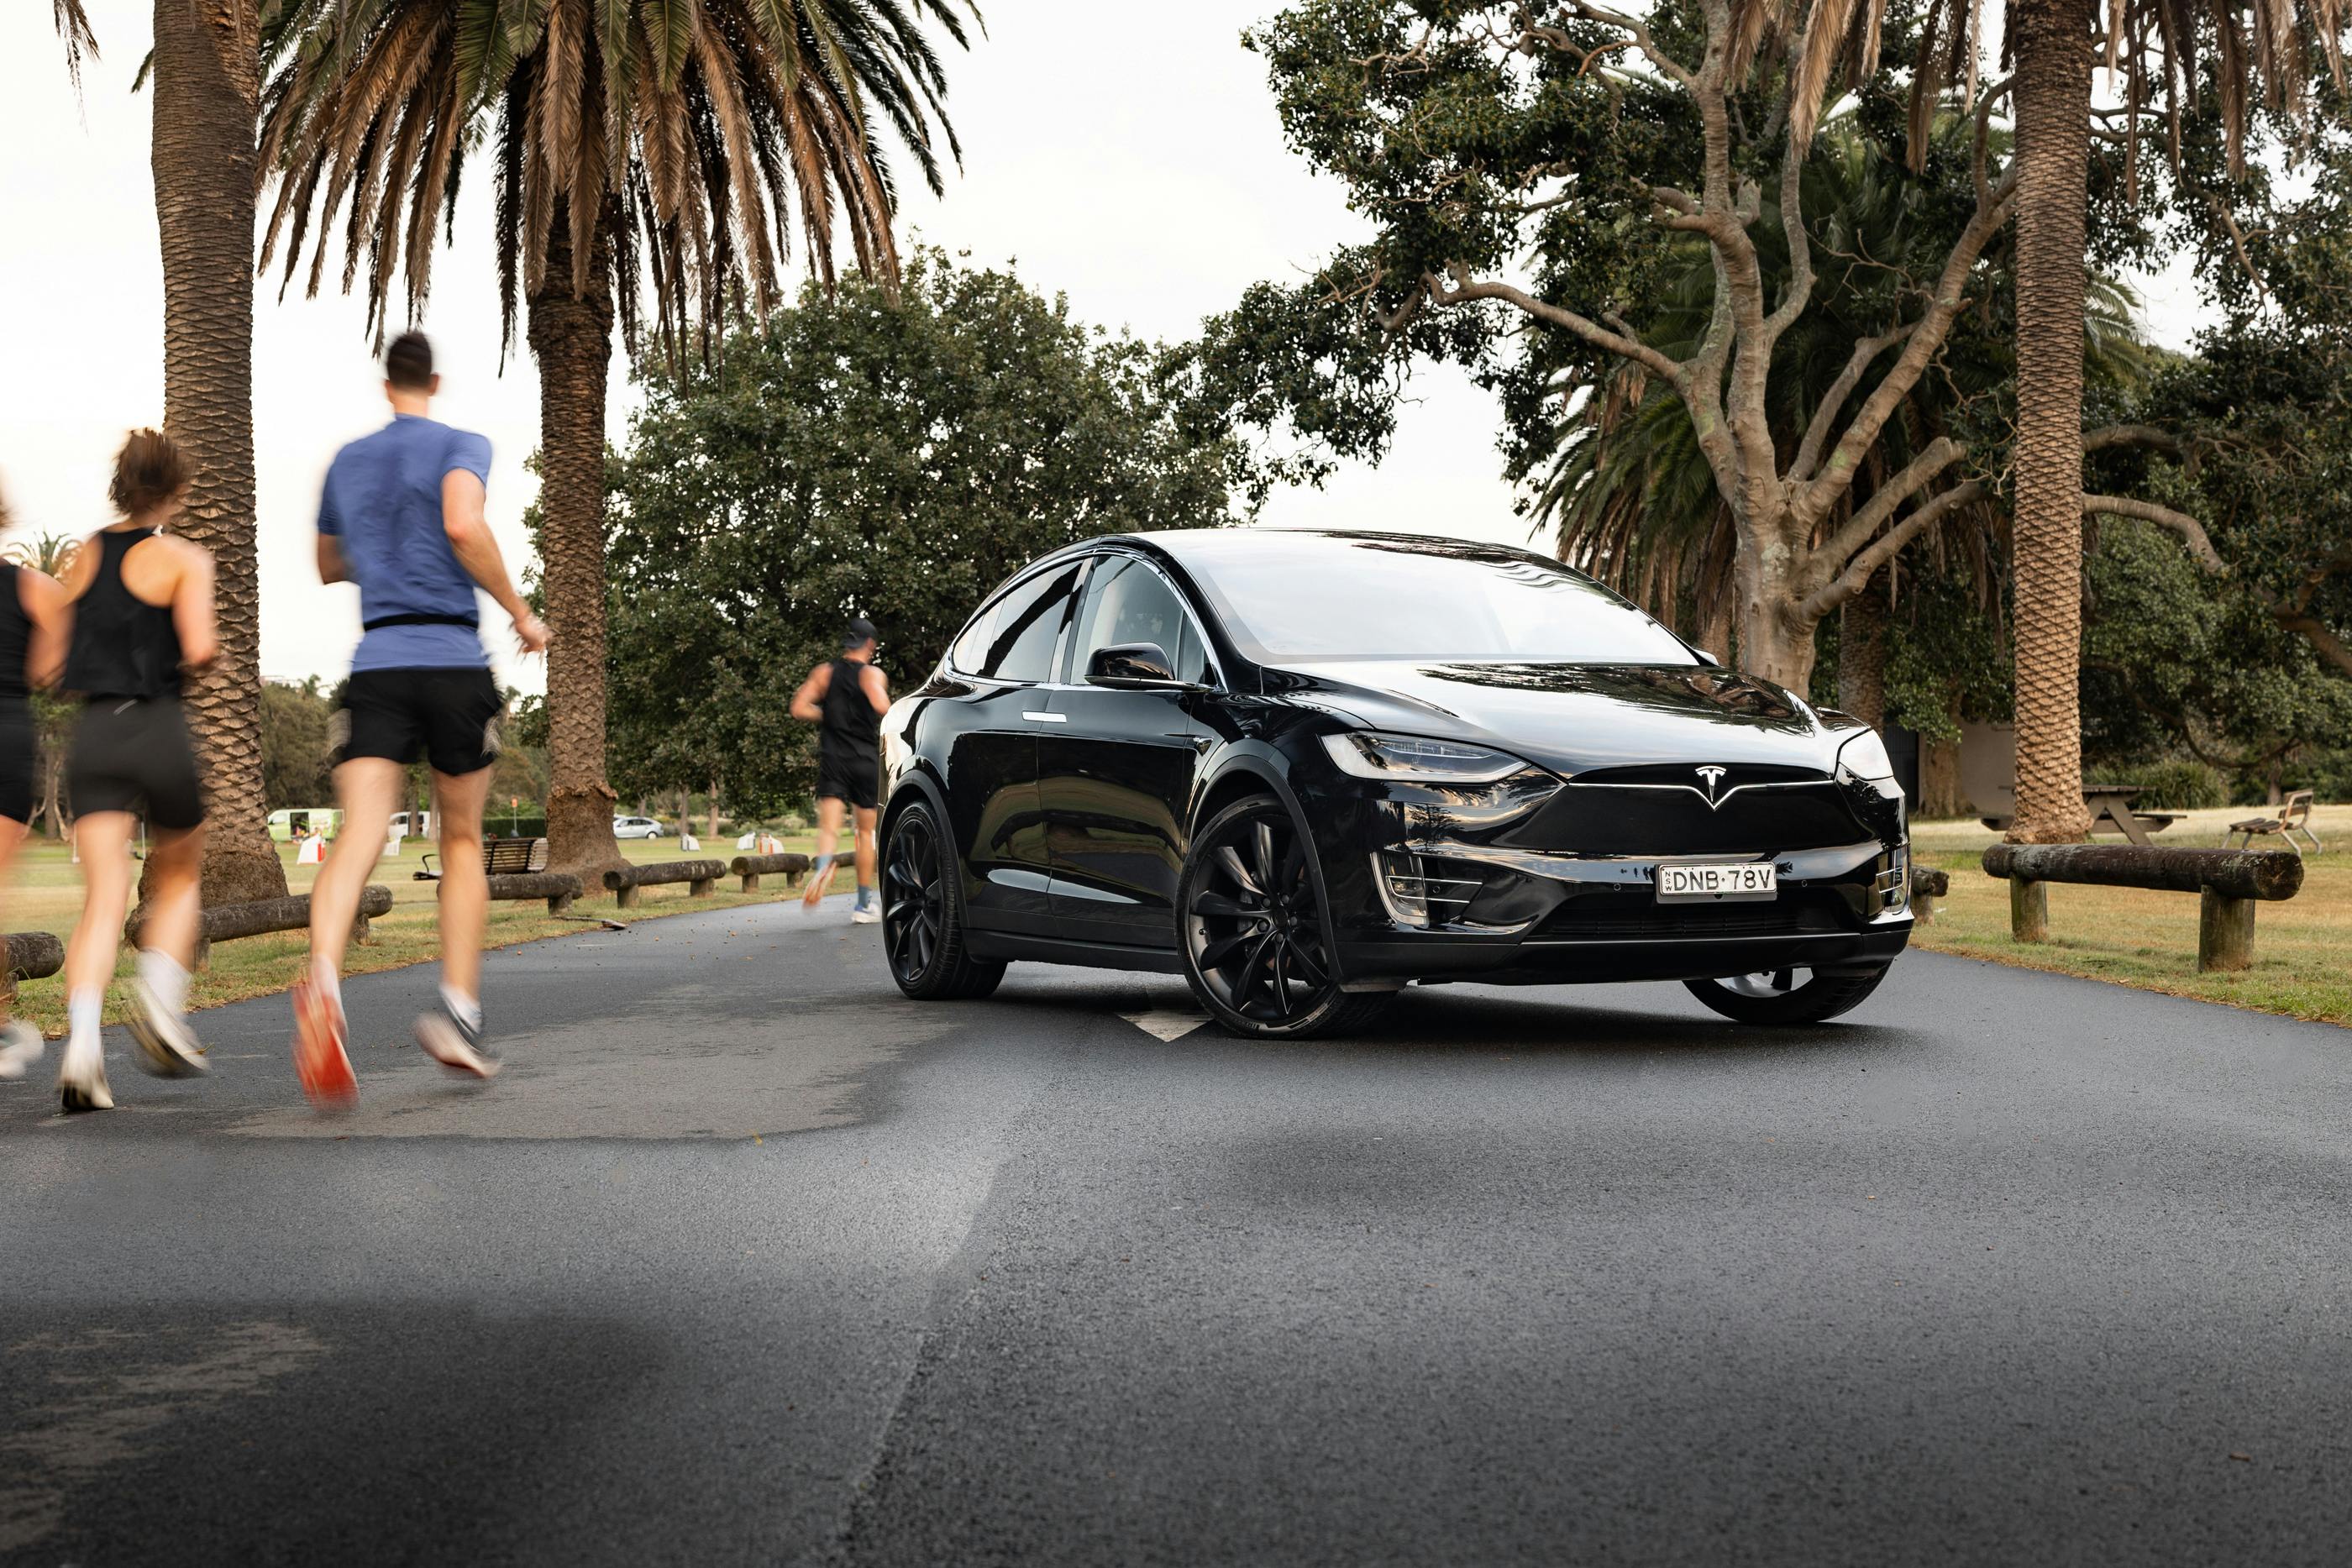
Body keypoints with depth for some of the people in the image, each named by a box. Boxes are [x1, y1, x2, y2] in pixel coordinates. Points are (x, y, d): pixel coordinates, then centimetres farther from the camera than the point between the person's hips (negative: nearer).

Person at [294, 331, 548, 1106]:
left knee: (358, 837, -13)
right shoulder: (461, 446, 4)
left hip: (377, 665, 2)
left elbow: (329, 566, 30)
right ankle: (458, 1011, 8)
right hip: (455, 661, -2)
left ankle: (324, 980, -41)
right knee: (462, 839, 14)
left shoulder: (346, 461, 18)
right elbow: (464, 525, -17)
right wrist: (520, 612, -7)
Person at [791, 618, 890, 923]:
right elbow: (881, 706, -22)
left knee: (828, 826, -8)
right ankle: (865, 903, 16)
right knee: (866, 831, 11)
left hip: (832, 759, 2)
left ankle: (824, 864, -43)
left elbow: (799, 708, -2)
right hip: (866, 759, -2)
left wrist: (827, 717, 13)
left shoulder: (825, 672, 7)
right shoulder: (871, 674, -3)